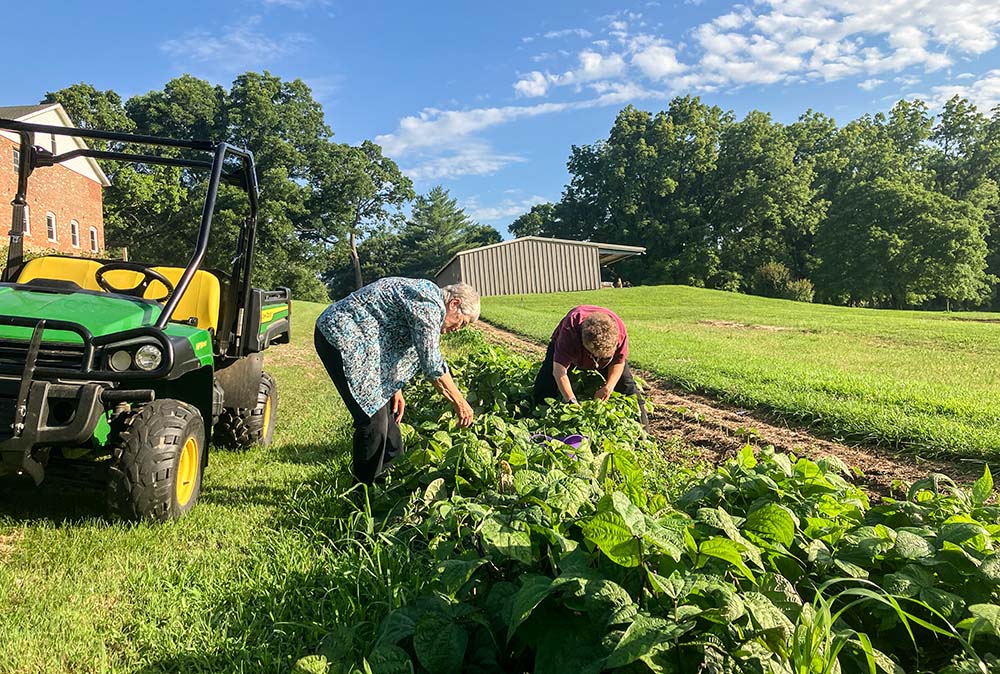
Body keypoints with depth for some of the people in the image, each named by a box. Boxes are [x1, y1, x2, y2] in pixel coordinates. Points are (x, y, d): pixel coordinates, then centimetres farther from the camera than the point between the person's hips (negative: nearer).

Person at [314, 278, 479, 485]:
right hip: (340, 336, -11)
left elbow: (394, 346, 21)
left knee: (384, 406, 16)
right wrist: (459, 403, -9)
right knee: (373, 416, -9)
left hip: (349, 336, 11)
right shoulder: (430, 304, -18)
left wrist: (395, 389, 16)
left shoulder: (425, 296, 14)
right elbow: (432, 364, -19)